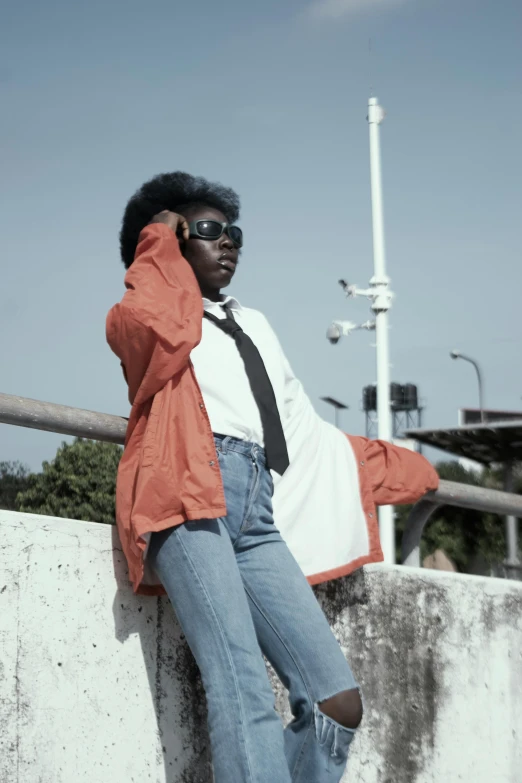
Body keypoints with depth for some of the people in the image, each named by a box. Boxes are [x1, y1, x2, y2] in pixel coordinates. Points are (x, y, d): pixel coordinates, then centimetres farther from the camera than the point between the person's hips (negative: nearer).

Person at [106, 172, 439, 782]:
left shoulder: (255, 326, 36)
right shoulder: (139, 318, 17)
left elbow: (304, 430, 41)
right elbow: (155, 326, -10)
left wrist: (405, 469, 47)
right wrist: (161, 246, 9)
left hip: (257, 516, 6)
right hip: (190, 497, -6)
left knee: (338, 701, -10)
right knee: (243, 689, -25)